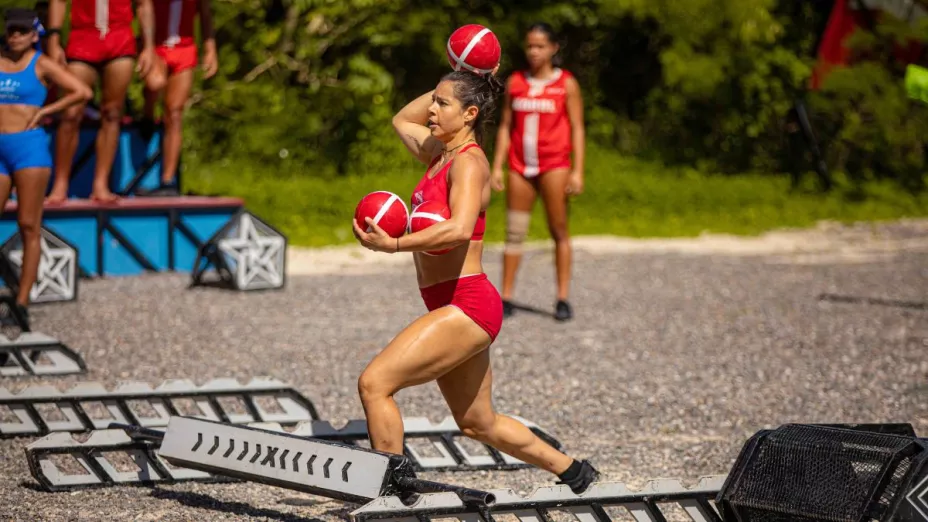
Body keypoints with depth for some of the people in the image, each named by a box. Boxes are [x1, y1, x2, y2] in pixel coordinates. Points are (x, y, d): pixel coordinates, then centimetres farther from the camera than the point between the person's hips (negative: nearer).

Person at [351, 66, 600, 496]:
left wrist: (393, 245, -40)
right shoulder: (440, 152, 11)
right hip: (454, 308, 10)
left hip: (467, 305, -10)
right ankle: (575, 472, 36)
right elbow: (402, 120, 31)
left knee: (374, 383, -18)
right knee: (479, 424, 20)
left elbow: (460, 229, -32)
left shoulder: (469, 163, -14)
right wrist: (453, 83, 21)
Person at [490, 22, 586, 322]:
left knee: (559, 231, 0)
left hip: (554, 165, -3)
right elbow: (506, 126, 12)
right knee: (514, 232, 3)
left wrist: (578, 171, -8)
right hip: (520, 166, 3)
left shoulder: (566, 84, 1)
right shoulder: (515, 82, 9)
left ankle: (563, 299, 3)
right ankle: (506, 298, 5)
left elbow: (577, 128, -1)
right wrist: (497, 166, 5)